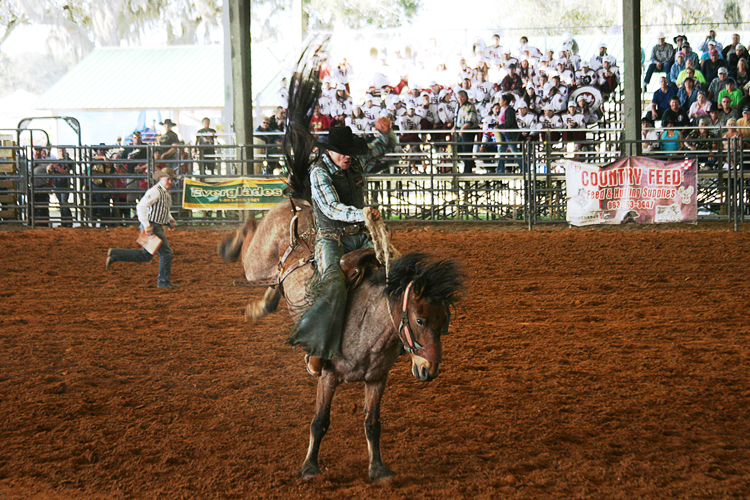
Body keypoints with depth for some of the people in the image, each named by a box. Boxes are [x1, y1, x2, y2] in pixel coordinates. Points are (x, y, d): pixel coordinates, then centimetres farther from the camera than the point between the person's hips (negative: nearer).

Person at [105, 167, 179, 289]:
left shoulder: (167, 193, 15)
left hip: (158, 227, 10)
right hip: (152, 227, -10)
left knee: (145, 256, 18)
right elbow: (141, 207, -25)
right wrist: (147, 225, -29)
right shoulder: (155, 191, -17)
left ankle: (114, 254, 21)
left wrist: (170, 220, 13)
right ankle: (164, 282, 6)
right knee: (166, 254, -6)